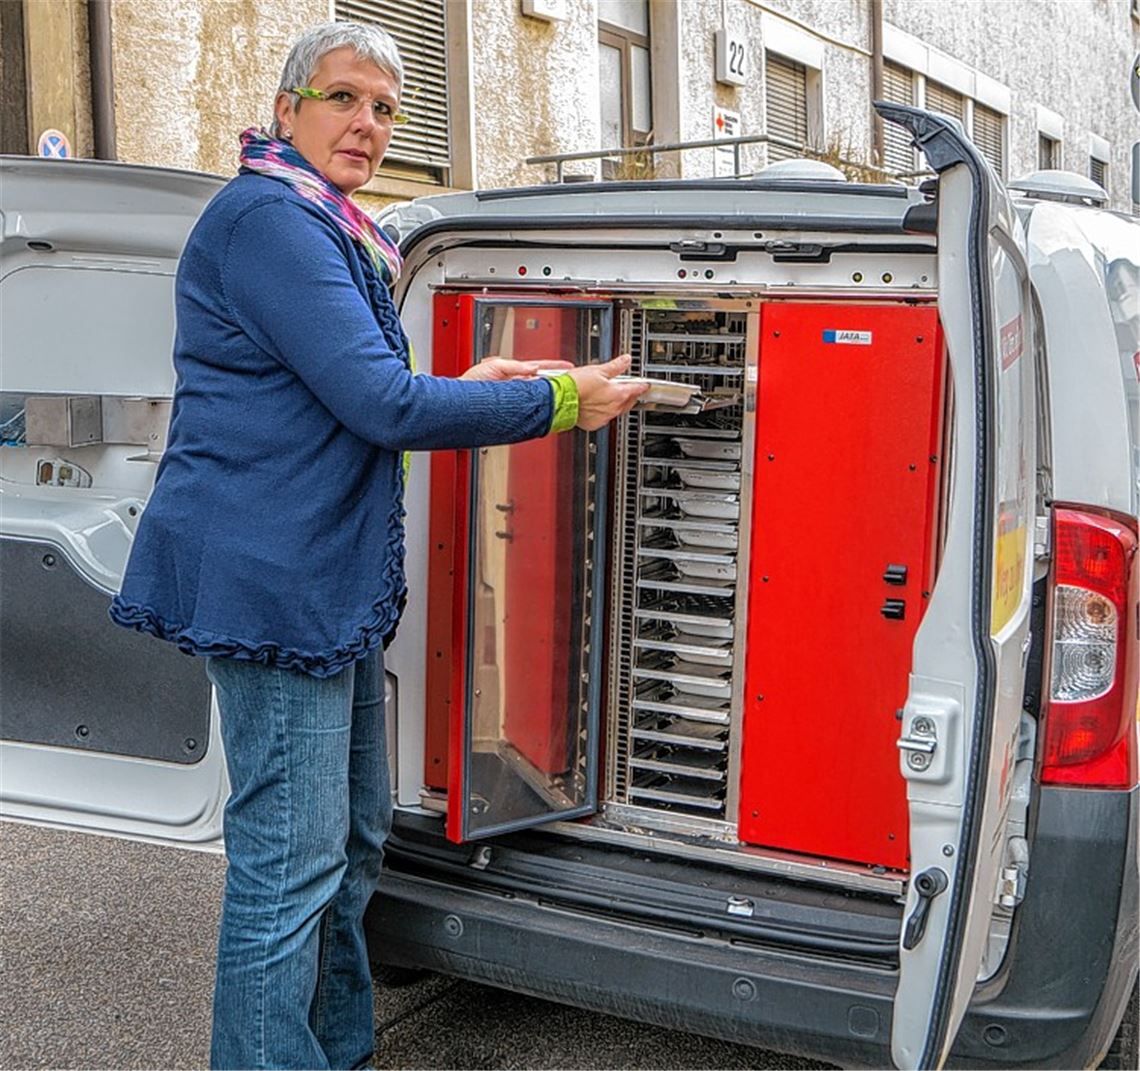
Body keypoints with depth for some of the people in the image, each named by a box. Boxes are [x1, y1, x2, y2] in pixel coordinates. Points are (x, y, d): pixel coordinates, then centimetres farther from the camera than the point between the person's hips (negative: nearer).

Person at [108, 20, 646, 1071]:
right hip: (272, 576, -11)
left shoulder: (334, 235, 20)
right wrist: (556, 401, -12)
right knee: (291, 861, -6)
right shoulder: (268, 217, -14)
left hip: (331, 576, 11)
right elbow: (380, 403, -20)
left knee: (353, 835, 19)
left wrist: (462, 387, 12)